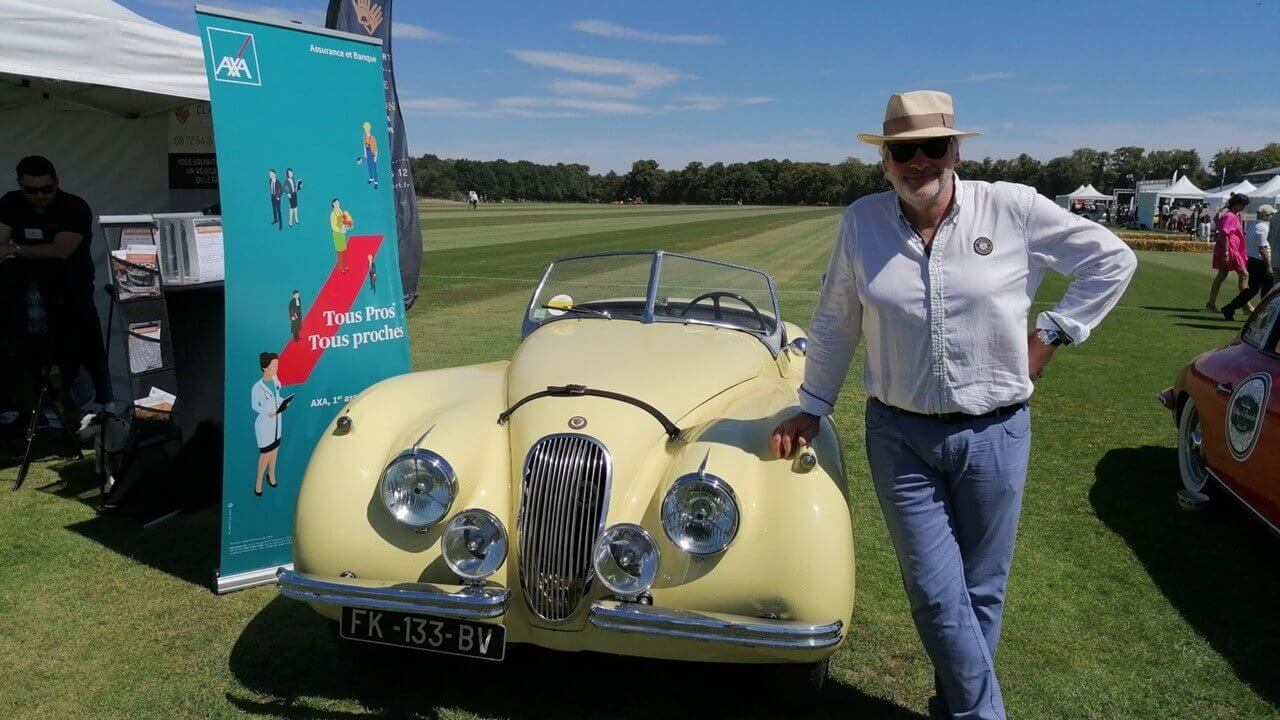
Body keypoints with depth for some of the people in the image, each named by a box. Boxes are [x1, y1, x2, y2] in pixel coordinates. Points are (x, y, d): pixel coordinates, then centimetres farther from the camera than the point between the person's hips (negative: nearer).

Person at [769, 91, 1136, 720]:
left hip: (996, 433, 0)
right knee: (936, 596, 1)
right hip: (899, 437, 0)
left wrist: (1052, 333, 0)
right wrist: (811, 408, 12)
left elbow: (1113, 259, 7)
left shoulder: (1015, 208, -5)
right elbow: (833, 325, 9)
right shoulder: (860, 222, -2)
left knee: (980, 592, 13)